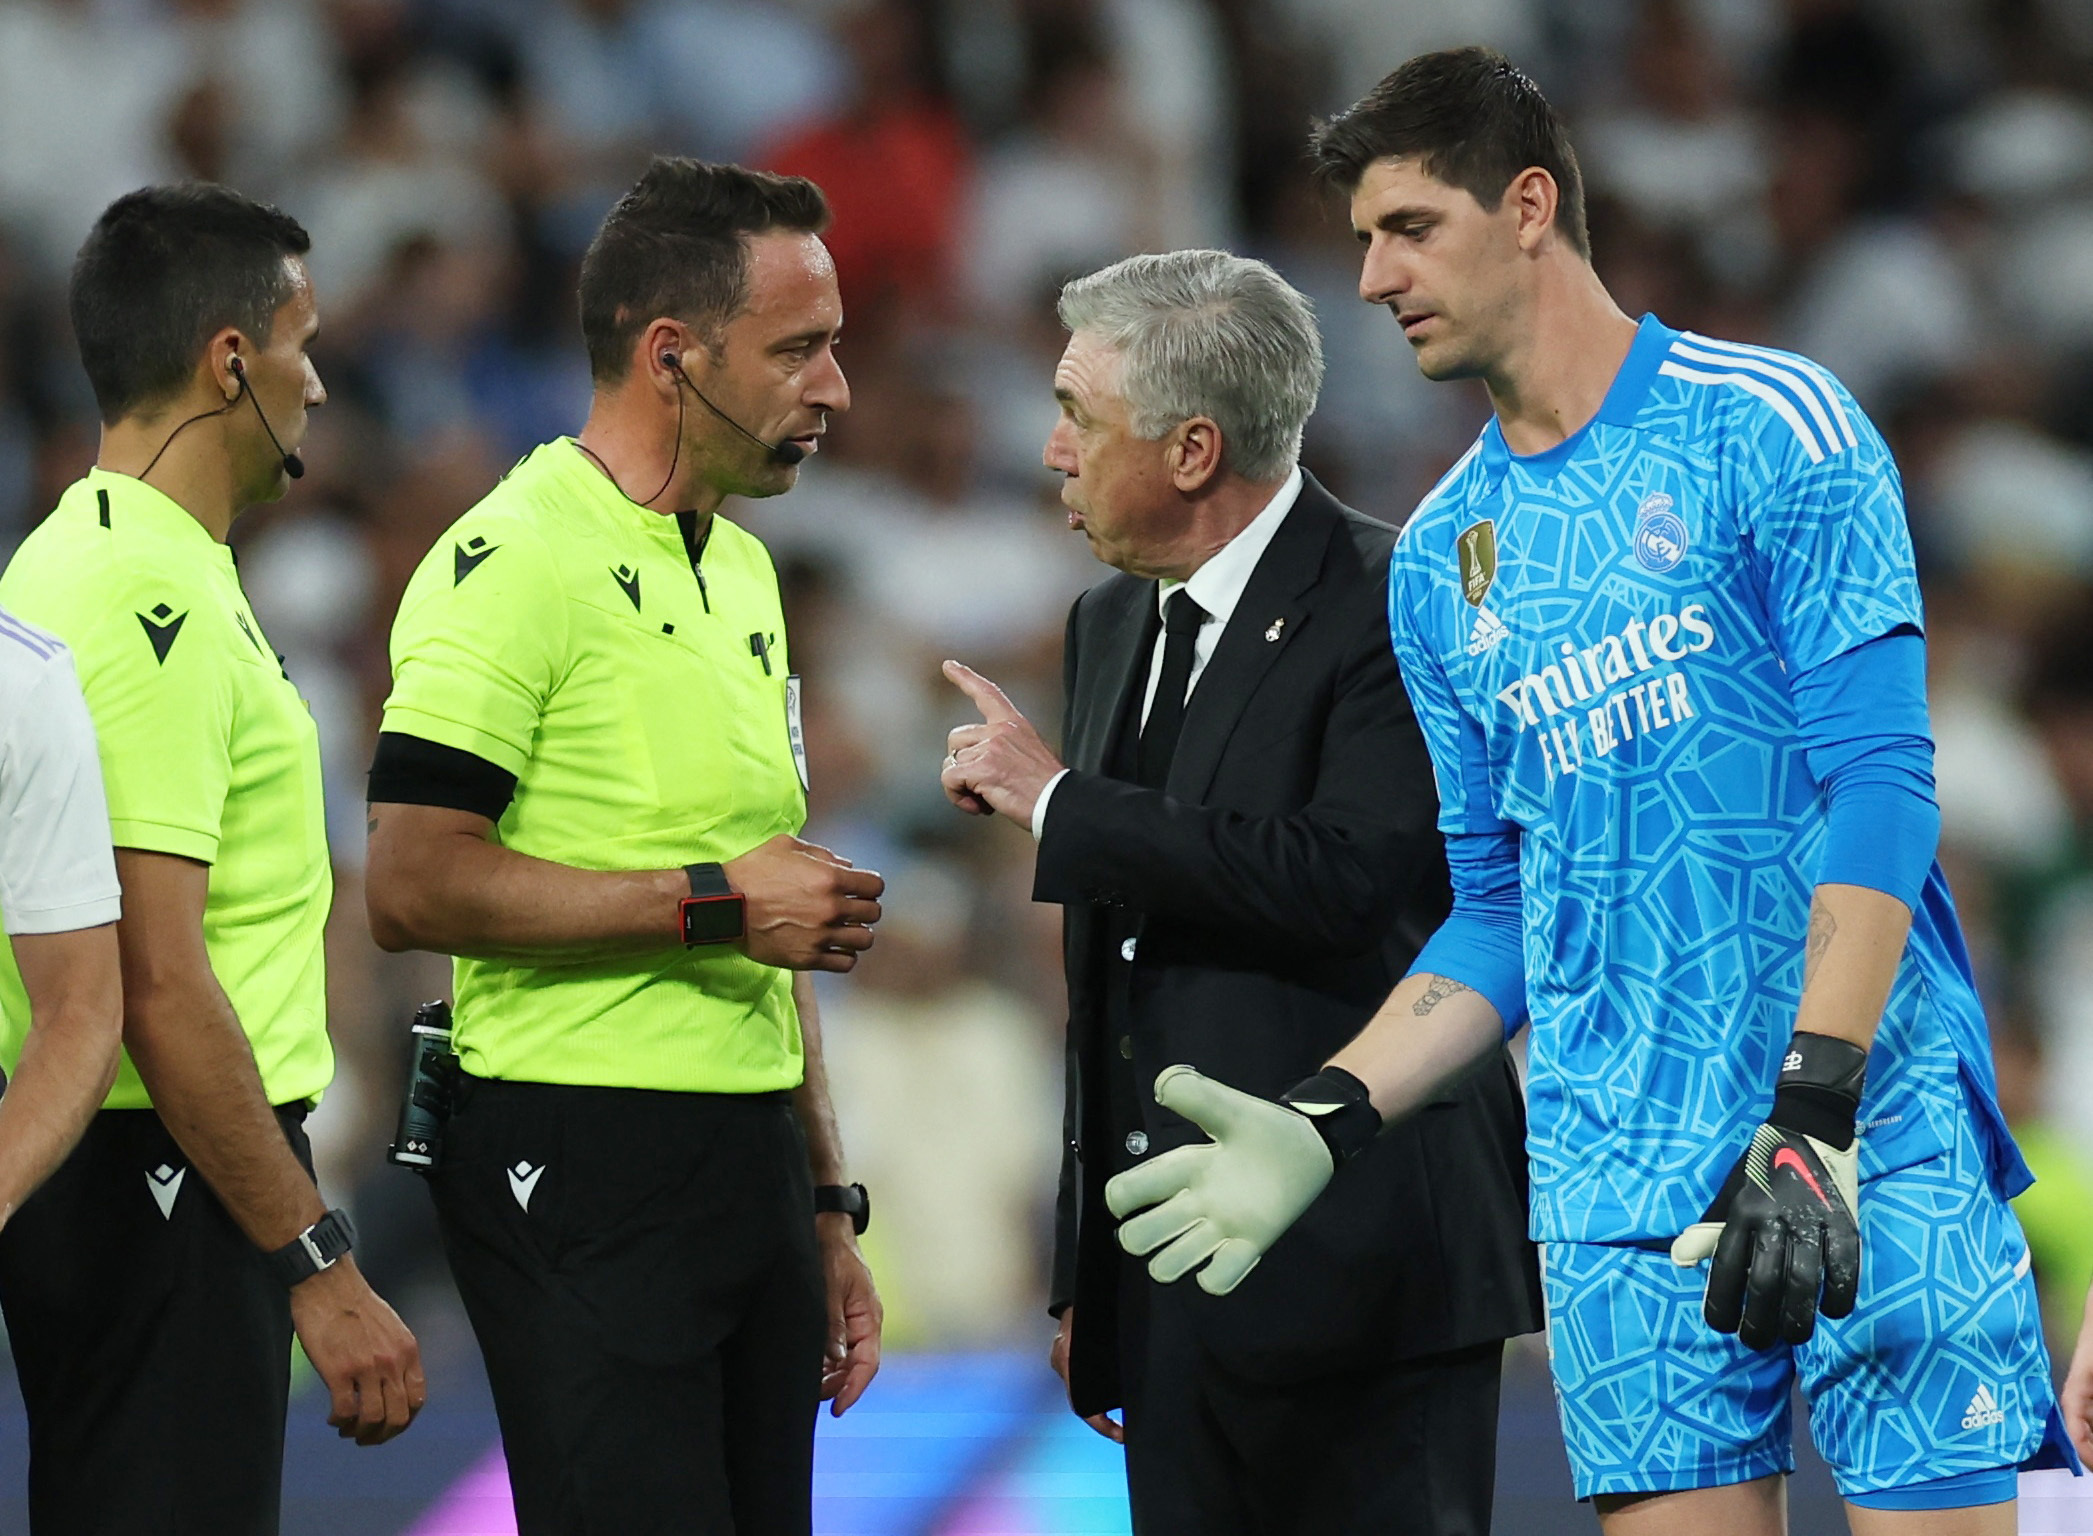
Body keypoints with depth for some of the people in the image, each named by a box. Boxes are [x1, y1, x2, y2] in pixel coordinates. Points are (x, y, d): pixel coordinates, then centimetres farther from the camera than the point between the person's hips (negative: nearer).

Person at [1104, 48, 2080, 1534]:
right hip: (1619, 1181, 5)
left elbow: (1882, 782, -9)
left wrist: (1812, 1113, -19)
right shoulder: (1442, 560, 14)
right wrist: (1325, 1123, 4)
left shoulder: (1766, 428, -3)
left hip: (1869, 1132, -4)